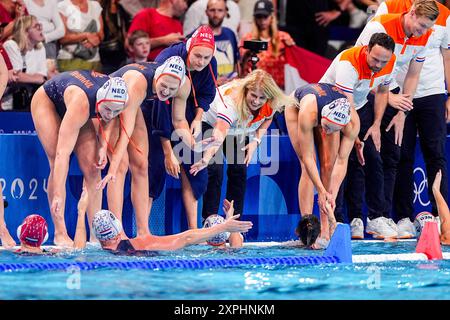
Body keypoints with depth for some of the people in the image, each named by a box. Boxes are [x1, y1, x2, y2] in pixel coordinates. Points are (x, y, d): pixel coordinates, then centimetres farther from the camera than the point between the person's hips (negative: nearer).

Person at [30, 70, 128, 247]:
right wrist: (57, 195, -54)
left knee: (92, 169, -8)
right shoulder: (81, 104, -46)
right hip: (46, 100, -5)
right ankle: (60, 233, -19)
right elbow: (62, 153, -49)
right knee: (59, 165, -20)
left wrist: (103, 147, -18)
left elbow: (108, 120, -2)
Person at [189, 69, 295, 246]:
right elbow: (219, 133, -59)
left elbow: (267, 119, 0)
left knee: (239, 172, -8)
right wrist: (206, 159, -74)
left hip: (239, 133, 5)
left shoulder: (270, 105, -26)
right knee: (215, 171, -19)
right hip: (211, 123, -5)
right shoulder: (231, 100, -45)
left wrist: (256, 141, -16)